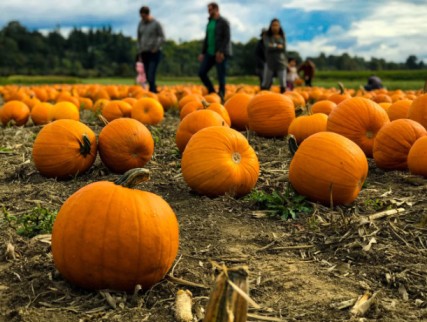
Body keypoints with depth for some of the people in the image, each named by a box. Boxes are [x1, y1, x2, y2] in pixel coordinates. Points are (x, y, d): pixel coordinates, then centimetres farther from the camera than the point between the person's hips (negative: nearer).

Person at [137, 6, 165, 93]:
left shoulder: (156, 23, -8)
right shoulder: (140, 23, 8)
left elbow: (162, 37, -5)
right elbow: (139, 38, 15)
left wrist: (155, 48, -12)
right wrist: (140, 50, 11)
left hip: (154, 53, -5)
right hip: (144, 53, 5)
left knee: (151, 75, -17)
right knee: (148, 76, 4)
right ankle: (155, 91, 16)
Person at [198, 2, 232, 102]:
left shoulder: (224, 22, -4)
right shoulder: (209, 22, 17)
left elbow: (227, 38, -12)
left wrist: (221, 52, -21)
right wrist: (203, 52, 15)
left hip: (221, 53, -7)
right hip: (210, 53, 7)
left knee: (221, 76, -4)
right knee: (201, 72, 0)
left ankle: (221, 96, 5)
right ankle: (212, 92, 11)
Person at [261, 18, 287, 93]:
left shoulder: (282, 36, 7)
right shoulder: (267, 36, 2)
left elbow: (284, 48, -5)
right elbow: (268, 47, -13)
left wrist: (273, 46, -9)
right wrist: (278, 46, -7)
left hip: (281, 62, 2)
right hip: (270, 63, -2)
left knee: (283, 84, -1)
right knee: (265, 85, -4)